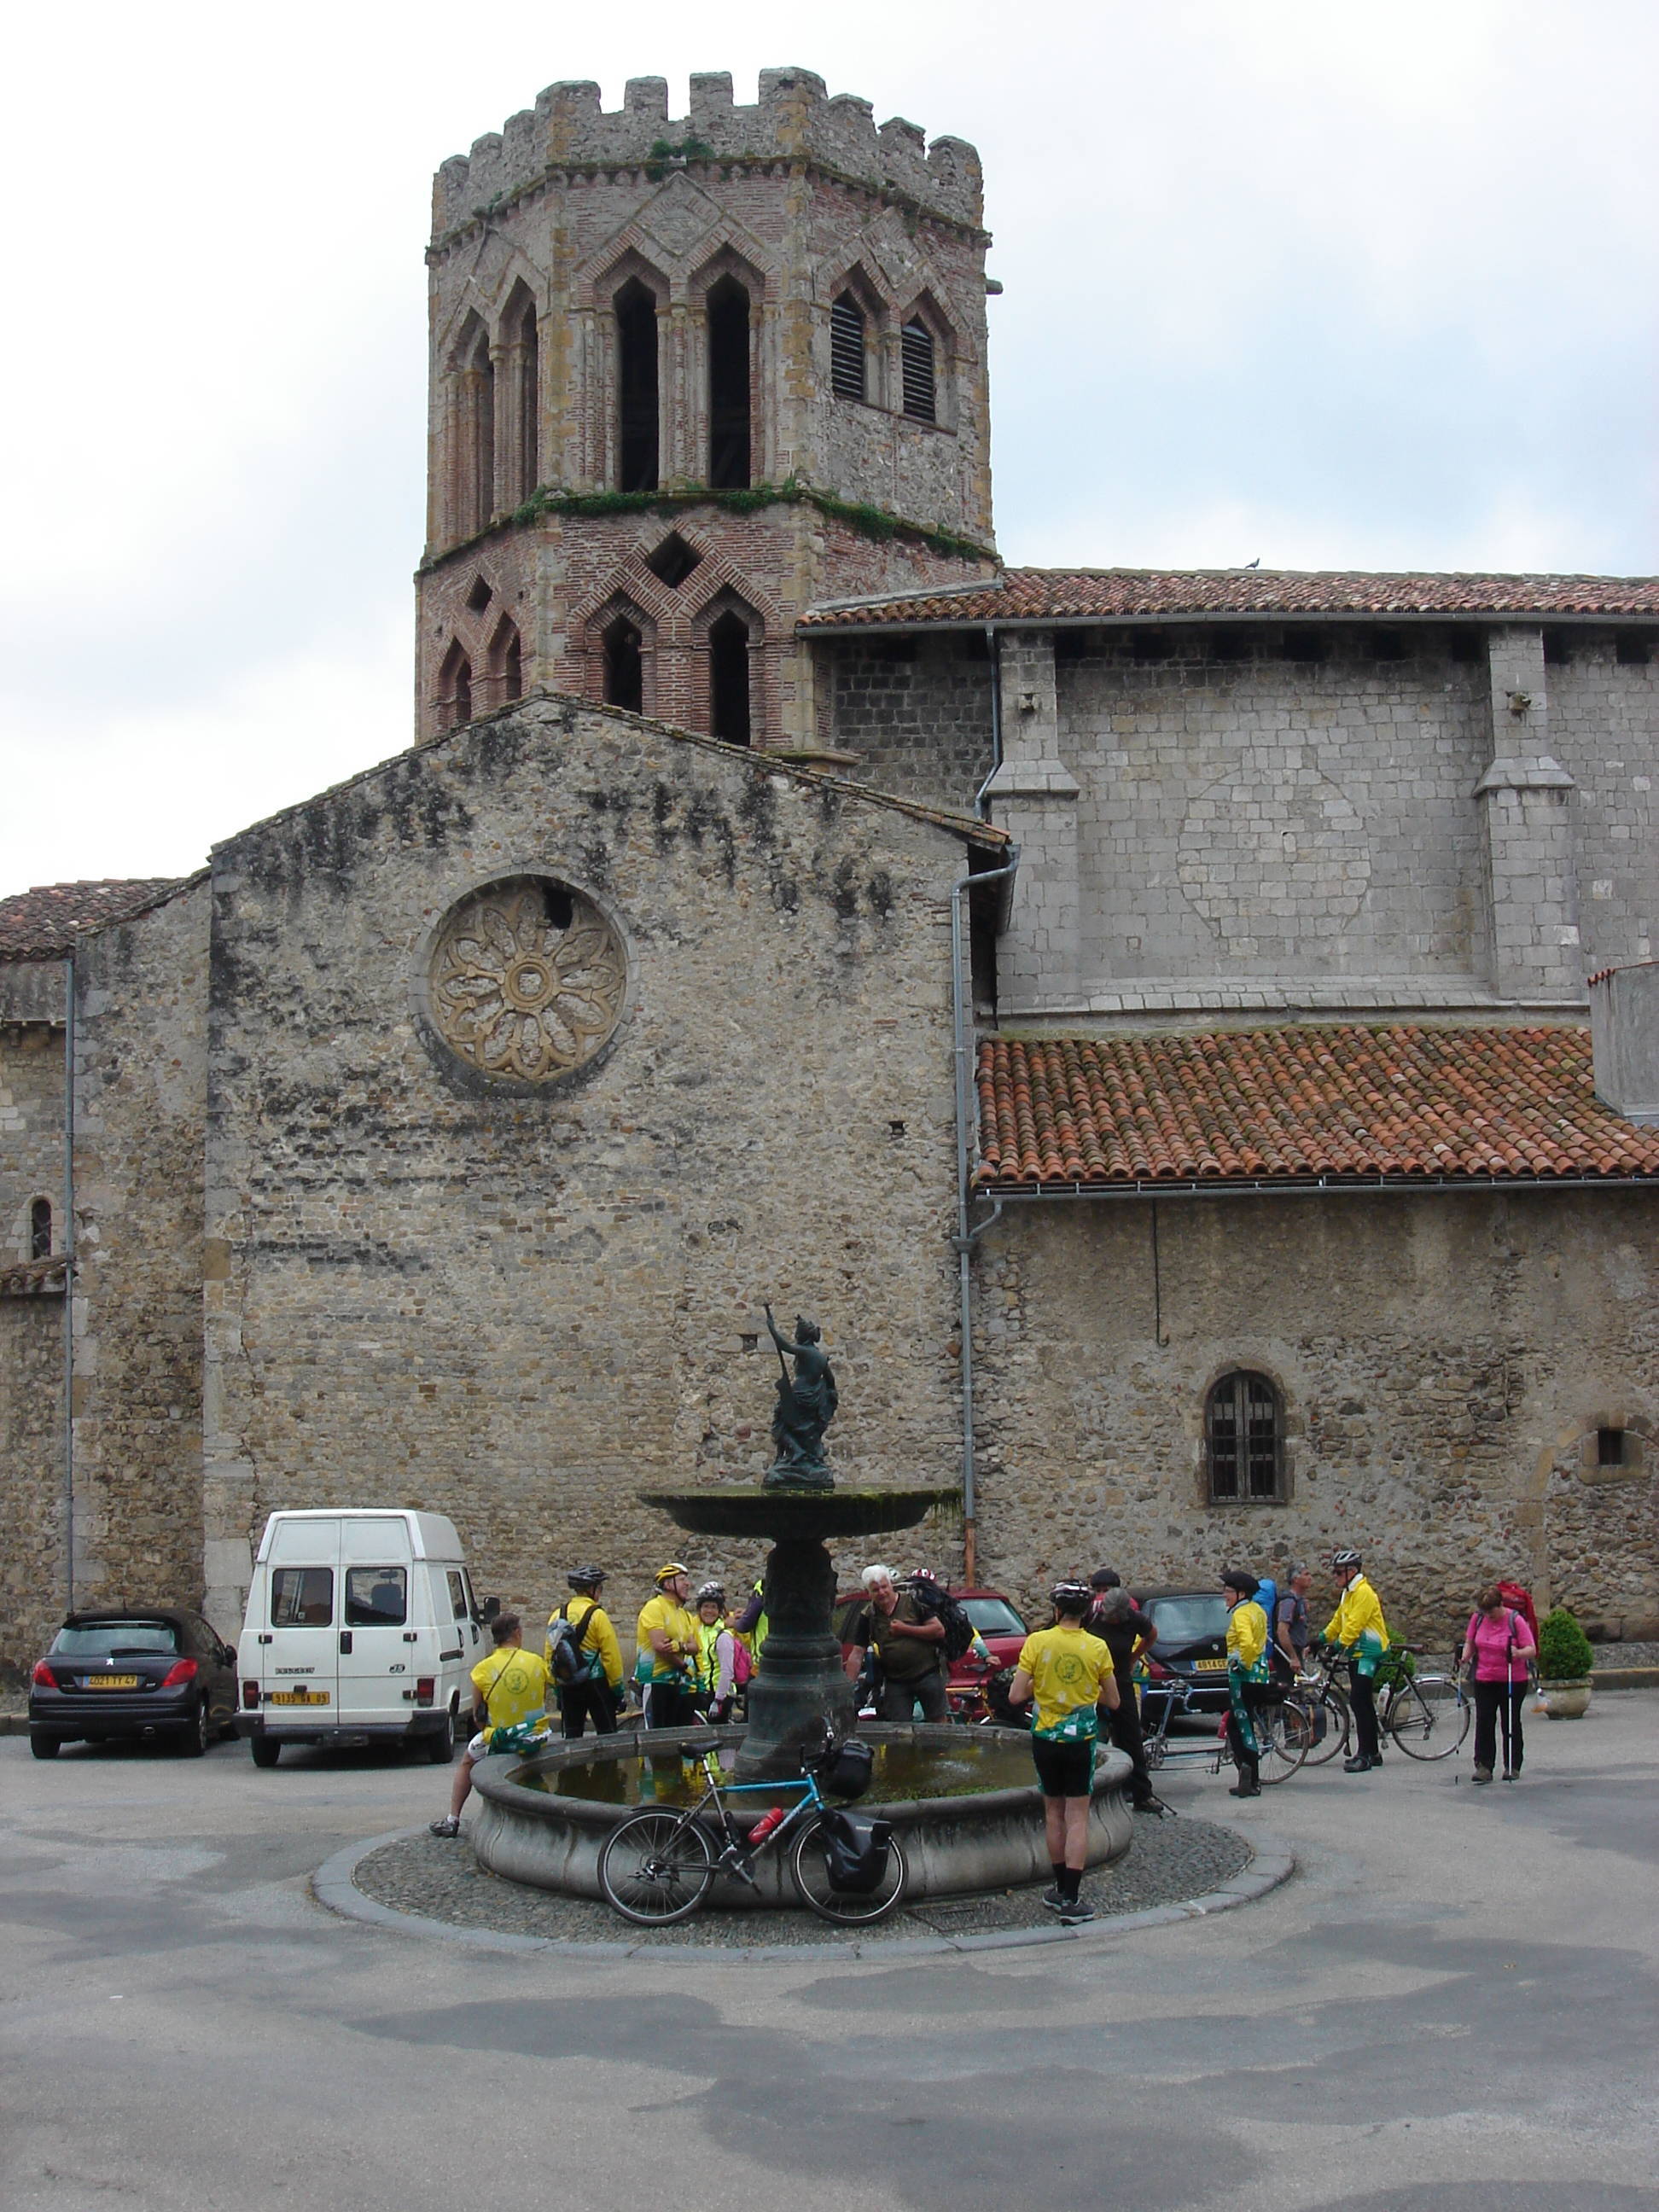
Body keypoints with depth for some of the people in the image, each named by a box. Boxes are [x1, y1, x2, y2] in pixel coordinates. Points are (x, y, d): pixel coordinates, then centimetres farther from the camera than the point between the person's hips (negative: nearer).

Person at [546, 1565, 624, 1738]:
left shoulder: (558, 1615, 4)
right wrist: (617, 1685, -4)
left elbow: (549, 1654, 8)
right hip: (595, 1683, -5)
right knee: (607, 1733, 1)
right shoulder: (597, 1615, -11)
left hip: (566, 1685, 5)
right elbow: (611, 1654, -12)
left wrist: (556, 1686, 16)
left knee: (572, 1735, 10)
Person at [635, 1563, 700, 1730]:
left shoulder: (685, 1615, 19)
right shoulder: (654, 1607, -7)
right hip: (656, 1680, -8)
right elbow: (659, 1646, -18)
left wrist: (679, 1646, -17)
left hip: (680, 1683, 8)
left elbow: (694, 1648, 6)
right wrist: (684, 1666, -7)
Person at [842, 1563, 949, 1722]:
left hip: (927, 1674, -2)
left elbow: (939, 1630, -9)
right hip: (895, 1682, 2)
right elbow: (856, 1655, -1)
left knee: (939, 1722, 2)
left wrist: (905, 1630, -15)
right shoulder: (867, 1617, 1)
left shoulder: (913, 1601, -5)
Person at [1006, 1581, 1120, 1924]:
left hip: (1045, 1737, 1)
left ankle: (1061, 1889, 23)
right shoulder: (1097, 1648, -7)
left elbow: (1016, 1696, -10)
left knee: (1053, 1812, 16)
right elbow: (1112, 1702, 2)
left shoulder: (1037, 1642, -8)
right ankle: (1071, 1899, -3)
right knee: (1077, 1817, 2)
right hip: (1081, 1738, -1)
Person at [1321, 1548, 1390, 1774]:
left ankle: (1364, 1756, -16)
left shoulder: (1363, 1592, -16)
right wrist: (1322, 1640, 13)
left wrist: (1339, 1645, -24)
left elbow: (1355, 1624, -22)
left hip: (1369, 1653, -10)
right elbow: (1338, 1621, 21)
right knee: (1363, 1703, 12)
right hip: (1356, 1653, 10)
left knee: (1359, 1701, -15)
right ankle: (1372, 1752, 19)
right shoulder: (1348, 1593, 16)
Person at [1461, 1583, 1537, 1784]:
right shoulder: (1477, 1618, 0)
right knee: (1484, 1721, -3)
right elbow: (1470, 1642, 13)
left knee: (1511, 1722, 7)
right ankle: (1483, 1765, -1)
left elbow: (1531, 1650, -13)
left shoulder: (1515, 1620, -12)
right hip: (1484, 1680, 3)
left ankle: (1512, 1766, 17)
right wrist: (1466, 1656, -7)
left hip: (1513, 1681, -3)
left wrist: (1518, 1653, -34)